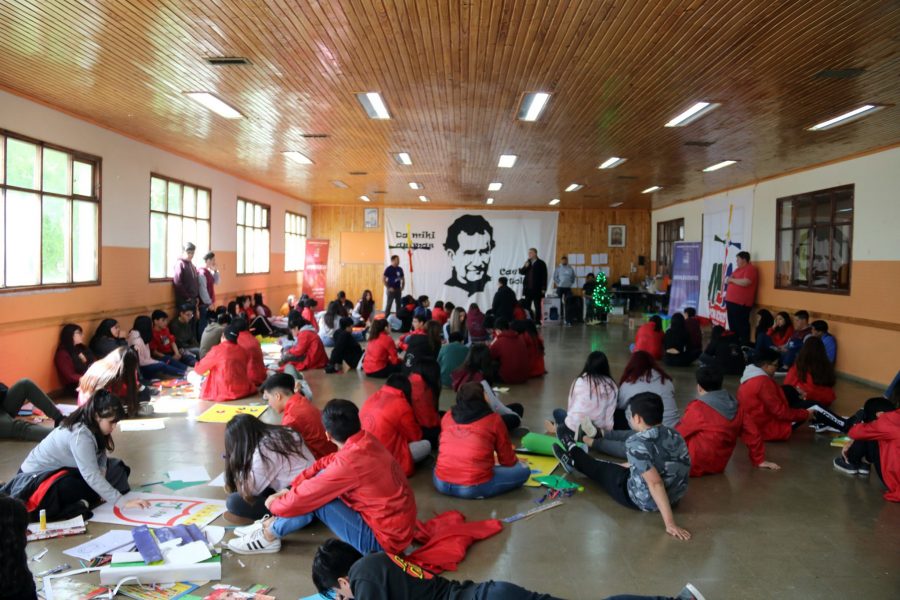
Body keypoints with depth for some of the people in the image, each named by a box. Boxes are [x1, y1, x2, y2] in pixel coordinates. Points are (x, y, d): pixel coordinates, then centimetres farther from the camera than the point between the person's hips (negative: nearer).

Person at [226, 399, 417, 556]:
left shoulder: (349, 462, -28)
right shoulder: (366, 440, -3)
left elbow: (302, 499, -19)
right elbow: (326, 464, 10)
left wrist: (274, 504, 2)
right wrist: (292, 488, 4)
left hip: (383, 539, -8)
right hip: (397, 524, 8)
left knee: (314, 499, -15)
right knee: (321, 480, 6)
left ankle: (268, 536, 7)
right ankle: (273, 523, 13)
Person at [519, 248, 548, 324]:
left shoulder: (541, 263, -3)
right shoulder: (527, 262, 12)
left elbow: (544, 277, -5)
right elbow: (521, 272, 11)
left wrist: (543, 288, -10)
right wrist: (525, 267, -9)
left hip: (537, 289, -4)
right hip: (528, 288, 5)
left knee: (537, 306, 2)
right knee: (527, 306, 4)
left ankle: (537, 321, 8)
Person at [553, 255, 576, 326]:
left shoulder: (570, 269, 7)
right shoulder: (558, 268, 2)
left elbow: (573, 277, 14)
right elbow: (555, 277, 2)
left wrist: (571, 283, 3)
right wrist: (558, 283, -5)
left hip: (568, 288, 2)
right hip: (560, 287, -1)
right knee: (560, 303, 2)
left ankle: (568, 319, -4)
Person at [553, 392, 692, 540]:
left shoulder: (637, 443, -28)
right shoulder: (674, 435, -3)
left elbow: (655, 483, -33)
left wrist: (670, 523, -33)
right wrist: (628, 464, 29)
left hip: (644, 501, -6)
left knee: (602, 469, 21)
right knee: (610, 466, 28)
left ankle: (572, 450, 50)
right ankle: (575, 456, 53)